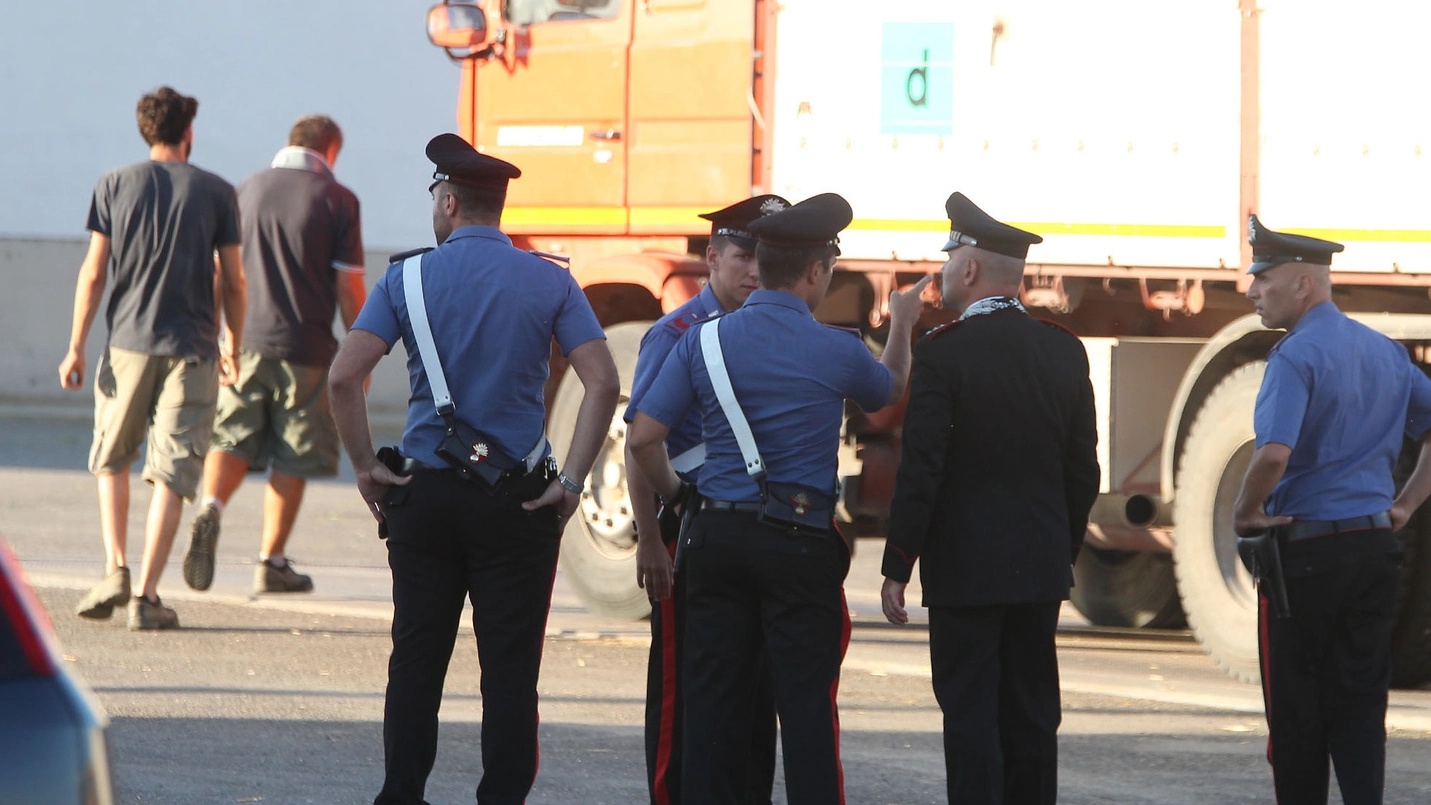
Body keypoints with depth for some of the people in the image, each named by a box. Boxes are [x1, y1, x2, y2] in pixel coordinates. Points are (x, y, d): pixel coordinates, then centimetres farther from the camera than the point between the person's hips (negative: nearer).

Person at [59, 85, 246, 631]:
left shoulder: (115, 186, 3)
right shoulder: (216, 193, 2)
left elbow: (94, 272, -1)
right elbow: (232, 283, 3)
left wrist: (76, 348, 3)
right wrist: (231, 348, 17)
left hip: (128, 341, 1)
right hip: (191, 350, -1)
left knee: (111, 461, 18)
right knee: (171, 474, -1)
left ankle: (115, 569, 3)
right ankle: (147, 596, -7)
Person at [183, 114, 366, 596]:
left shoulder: (247, 191, 7)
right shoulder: (336, 200, -3)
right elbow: (349, 287, -5)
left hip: (246, 341, 3)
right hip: (306, 348, -3)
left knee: (232, 442, 6)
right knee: (292, 460, 7)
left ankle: (210, 511, -23)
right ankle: (271, 561, 10)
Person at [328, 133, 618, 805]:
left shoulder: (409, 277, 0)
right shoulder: (550, 282, 1)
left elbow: (343, 377, -10)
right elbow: (603, 385, -9)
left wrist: (364, 468, -1)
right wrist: (571, 480, -6)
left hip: (423, 496, 1)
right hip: (518, 499, -1)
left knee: (416, 660, 8)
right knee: (509, 668, 2)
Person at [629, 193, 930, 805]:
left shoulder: (703, 340, 0)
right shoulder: (837, 351, -5)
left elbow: (643, 437, -2)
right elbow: (890, 389, 19)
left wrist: (672, 494, 17)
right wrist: (902, 325, 38)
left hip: (718, 536, 3)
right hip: (801, 542, -3)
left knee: (713, 697, 6)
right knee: (806, 701, -1)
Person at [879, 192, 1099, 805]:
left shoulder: (944, 352, -12)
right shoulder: (1064, 352, 5)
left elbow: (920, 470, -13)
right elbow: (1084, 469, 10)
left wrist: (897, 567, -8)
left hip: (967, 569, -5)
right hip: (1042, 569, 5)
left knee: (971, 716, -3)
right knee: (1032, 716, 10)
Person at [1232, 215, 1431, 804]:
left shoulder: (1295, 356, -14)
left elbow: (1274, 452, -28)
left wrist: (1245, 511, -11)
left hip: (1305, 550, -7)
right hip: (1375, 547, 7)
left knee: (1296, 711, 3)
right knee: (1361, 704, 6)